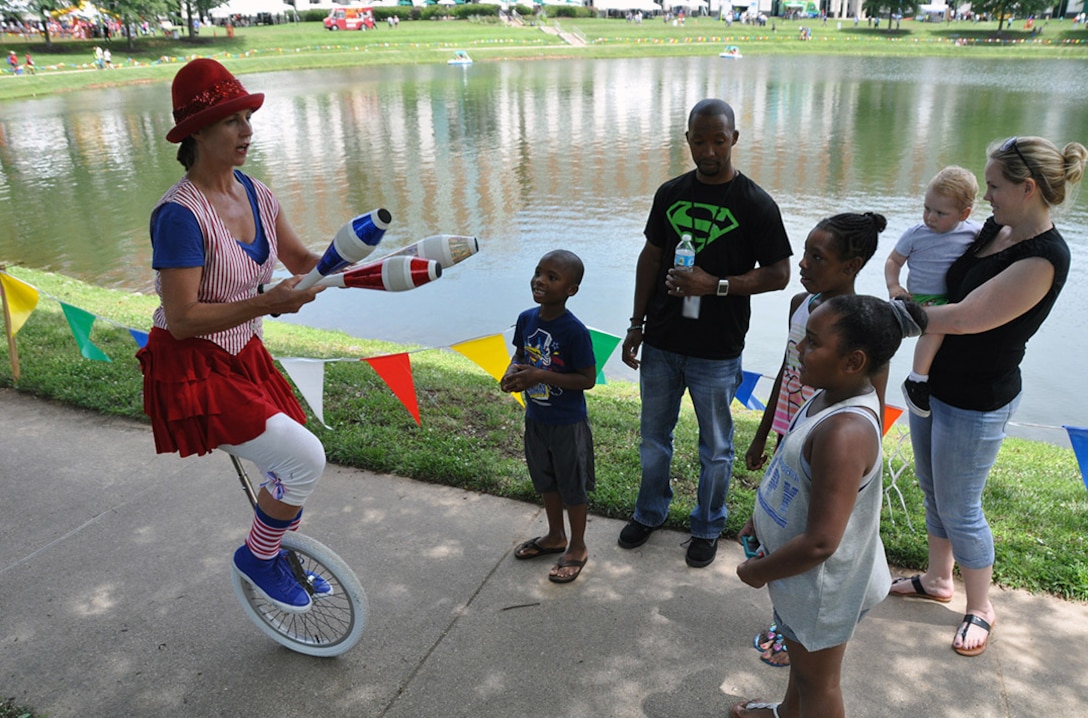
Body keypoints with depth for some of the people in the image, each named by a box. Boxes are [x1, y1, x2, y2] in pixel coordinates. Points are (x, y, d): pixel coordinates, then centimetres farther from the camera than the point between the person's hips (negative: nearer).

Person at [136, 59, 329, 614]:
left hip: (242, 357, 8)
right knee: (304, 459, -16)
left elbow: (302, 262, 8)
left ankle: (277, 556, 39)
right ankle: (256, 559, 11)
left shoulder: (254, 193, 1)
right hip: (190, 370, -8)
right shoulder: (180, 214, -24)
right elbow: (181, 320, -25)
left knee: (295, 462, 13)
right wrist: (266, 303, -32)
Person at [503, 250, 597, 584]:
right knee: (546, 481, 22)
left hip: (568, 422, -6)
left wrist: (541, 376, -28)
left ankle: (577, 547, 31)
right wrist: (513, 371, -12)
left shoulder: (575, 331, -24)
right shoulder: (526, 319, -5)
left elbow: (588, 379, -20)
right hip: (535, 418, 7)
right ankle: (555, 536, 44)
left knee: (573, 486, 11)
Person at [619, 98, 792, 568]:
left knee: (715, 447, 13)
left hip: (716, 352, -4)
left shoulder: (755, 204, -10)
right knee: (653, 437, 19)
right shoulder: (670, 194, 4)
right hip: (660, 343, 4)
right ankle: (650, 512, 41)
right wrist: (637, 324, 8)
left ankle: (708, 526, 34)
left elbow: (778, 274, -8)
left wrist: (716, 285, -21)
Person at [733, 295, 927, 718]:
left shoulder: (844, 433, -38)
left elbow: (819, 544, -35)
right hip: (807, 576, 9)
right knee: (800, 655, 33)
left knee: (816, 679, 18)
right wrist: (762, 520, 9)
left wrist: (757, 571, -20)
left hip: (822, 585, -9)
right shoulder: (832, 397, -7)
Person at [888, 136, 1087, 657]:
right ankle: (938, 579, 42)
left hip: (976, 404, -8)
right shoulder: (994, 230, 1)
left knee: (959, 509, 6)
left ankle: (980, 609, 28)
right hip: (931, 383, 8)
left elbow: (966, 318, -26)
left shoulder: (1044, 258, -25)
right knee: (932, 492, 22)